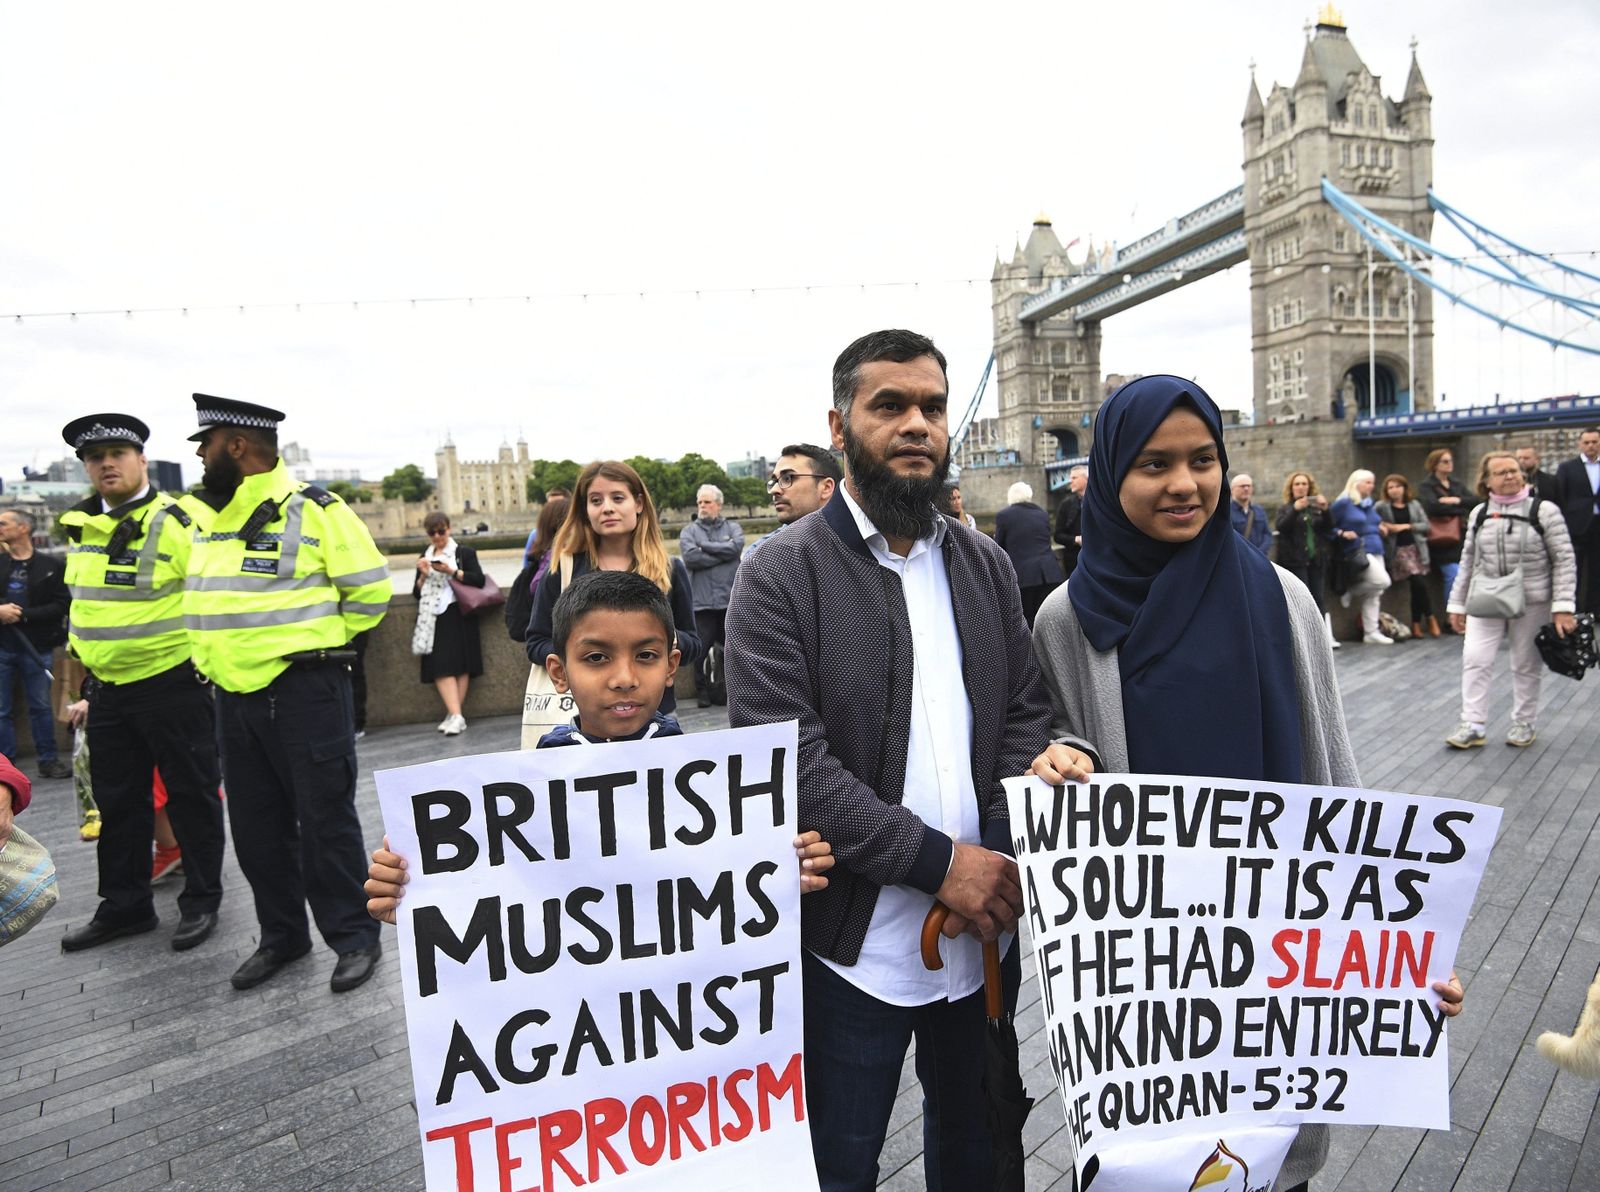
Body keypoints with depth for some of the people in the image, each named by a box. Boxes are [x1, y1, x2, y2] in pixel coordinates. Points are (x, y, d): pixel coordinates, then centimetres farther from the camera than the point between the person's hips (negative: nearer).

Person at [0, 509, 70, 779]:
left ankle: (49, 760, 17)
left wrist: (24, 615, -16)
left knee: (41, 706, 8)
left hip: (36, 648, -2)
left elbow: (61, 606, -7)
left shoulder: (50, 567, -1)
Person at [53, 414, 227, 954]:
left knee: (191, 796, 5)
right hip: (106, 689, 7)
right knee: (117, 802, 16)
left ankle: (201, 901, 18)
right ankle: (124, 906, 30)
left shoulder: (177, 522, -14)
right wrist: (84, 655, 22)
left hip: (173, 684, -7)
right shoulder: (79, 526, 8)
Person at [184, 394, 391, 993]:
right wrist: (220, 655, 13)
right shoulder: (212, 516, 12)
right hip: (235, 696, 8)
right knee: (256, 826, 15)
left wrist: (312, 641, -1)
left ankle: (354, 937, 16)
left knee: (325, 820, 1)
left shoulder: (313, 510, -11)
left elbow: (370, 589, -8)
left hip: (303, 692, -7)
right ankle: (281, 935, 32)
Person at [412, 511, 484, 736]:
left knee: (461, 665, -6)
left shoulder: (465, 553, 7)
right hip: (434, 618, 3)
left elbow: (479, 580, -5)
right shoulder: (425, 557, 20)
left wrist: (453, 571, -14)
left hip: (458, 616, -3)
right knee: (441, 667, -9)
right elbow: (417, 592, 18)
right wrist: (423, 576, 0)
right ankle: (456, 715, -12)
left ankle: (454, 715, -2)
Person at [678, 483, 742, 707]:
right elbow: (690, 557, -8)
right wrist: (723, 553, -5)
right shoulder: (689, 531, 10)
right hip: (701, 602, -1)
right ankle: (703, 692, 13)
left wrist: (704, 546, -7)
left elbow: (736, 546, -10)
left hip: (730, 599, 1)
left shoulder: (732, 527, 12)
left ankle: (724, 689, 19)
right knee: (701, 650, -2)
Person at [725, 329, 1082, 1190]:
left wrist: (1003, 855, -10)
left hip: (984, 930, 5)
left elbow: (1025, 715, 5)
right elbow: (786, 760, -18)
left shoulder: (985, 564, 6)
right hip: (854, 947, -4)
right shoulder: (781, 575, -11)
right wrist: (941, 862, -19)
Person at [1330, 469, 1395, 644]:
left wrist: (1380, 530, 15)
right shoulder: (1343, 503, -5)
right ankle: (1351, 592, 1)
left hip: (1376, 551, 8)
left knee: (1374, 594, 6)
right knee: (1382, 581, -24)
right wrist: (1342, 533, -21)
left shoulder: (1369, 504, 19)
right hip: (1358, 552, -8)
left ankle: (1371, 632, 11)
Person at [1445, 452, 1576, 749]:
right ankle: (1473, 725, 0)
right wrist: (1457, 604, 9)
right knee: (1474, 658, -7)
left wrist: (1563, 606, -13)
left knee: (1526, 665, 8)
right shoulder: (1479, 515, 6)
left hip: (1532, 602, -2)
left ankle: (1524, 723, 24)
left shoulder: (1543, 510, -4)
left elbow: (1564, 560, -6)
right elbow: (1468, 562, 10)